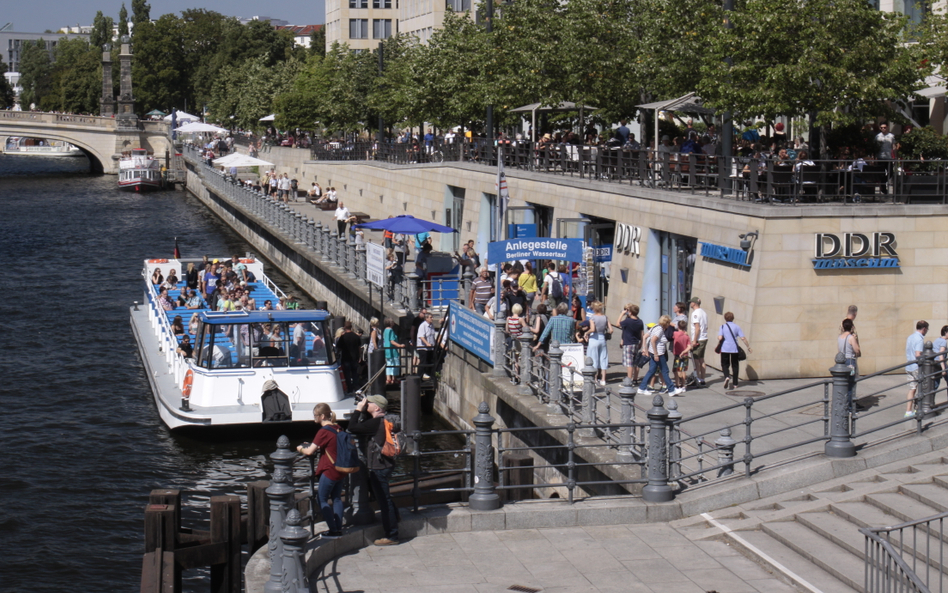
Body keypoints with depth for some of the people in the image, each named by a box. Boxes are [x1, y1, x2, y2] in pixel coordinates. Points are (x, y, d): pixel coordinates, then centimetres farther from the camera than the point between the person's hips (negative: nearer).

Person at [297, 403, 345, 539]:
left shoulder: (323, 431, -18)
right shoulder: (338, 428, 6)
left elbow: (309, 451, -18)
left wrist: (300, 449, 1)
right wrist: (319, 447, 22)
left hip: (329, 471, -8)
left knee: (322, 499, 3)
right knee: (336, 498, 17)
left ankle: (333, 530, 0)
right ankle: (339, 528, 18)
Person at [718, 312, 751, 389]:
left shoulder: (723, 327, -1)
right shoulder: (737, 327, 2)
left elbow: (720, 338, -13)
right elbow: (743, 338, -3)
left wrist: (719, 344, 9)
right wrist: (748, 347, 6)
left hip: (725, 348, -1)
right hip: (734, 348, 1)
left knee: (725, 364, 10)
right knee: (735, 365, 13)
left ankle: (727, 377, -19)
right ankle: (735, 383, 15)